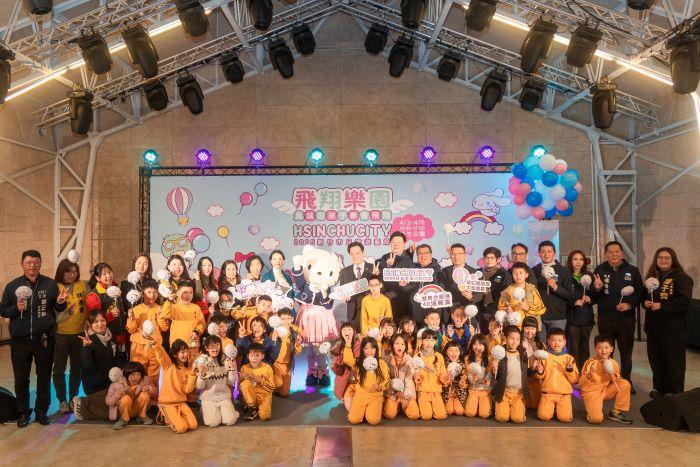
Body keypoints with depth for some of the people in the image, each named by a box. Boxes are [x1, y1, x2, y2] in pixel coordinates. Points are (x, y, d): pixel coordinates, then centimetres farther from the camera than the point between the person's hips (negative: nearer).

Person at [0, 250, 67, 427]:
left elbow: (59, 309, 6)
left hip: (44, 339, 0)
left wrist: (60, 302, -16)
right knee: (21, 379, 9)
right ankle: (23, 412, 25)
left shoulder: (50, 284, 1)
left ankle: (41, 411, 24)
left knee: (44, 377, 10)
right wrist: (16, 308, -15)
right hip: (20, 340, 0)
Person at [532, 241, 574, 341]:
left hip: (558, 317, -1)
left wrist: (556, 287, -15)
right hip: (538, 316, 1)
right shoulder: (534, 271, 8)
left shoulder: (564, 271, 4)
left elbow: (570, 295, 1)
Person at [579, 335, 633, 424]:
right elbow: (581, 383, -16)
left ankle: (616, 413, -1)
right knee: (597, 419, -25)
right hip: (591, 392, -5)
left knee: (625, 384, -14)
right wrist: (589, 375, -34)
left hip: (606, 390, 6)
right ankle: (591, 411, 13)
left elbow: (617, 382, 8)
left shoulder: (614, 363, -1)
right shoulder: (590, 363, -15)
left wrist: (613, 376, -13)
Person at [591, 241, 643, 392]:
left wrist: (630, 304, -13)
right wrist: (597, 289, -21)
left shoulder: (632, 270, 2)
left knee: (626, 351, 11)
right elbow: (592, 295, 1)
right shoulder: (599, 270, 2)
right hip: (605, 318, 0)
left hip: (626, 318, 0)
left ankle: (627, 381, 25)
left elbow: (640, 292, 3)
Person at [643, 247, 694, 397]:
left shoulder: (681, 277, -9)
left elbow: (685, 301, -18)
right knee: (655, 357, 12)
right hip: (654, 326, 6)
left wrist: (662, 305, -21)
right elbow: (645, 296, 21)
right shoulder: (652, 276, 11)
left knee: (673, 360, 3)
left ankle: (675, 393, 16)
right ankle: (660, 387, 28)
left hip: (673, 327, -6)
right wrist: (646, 302, -1)